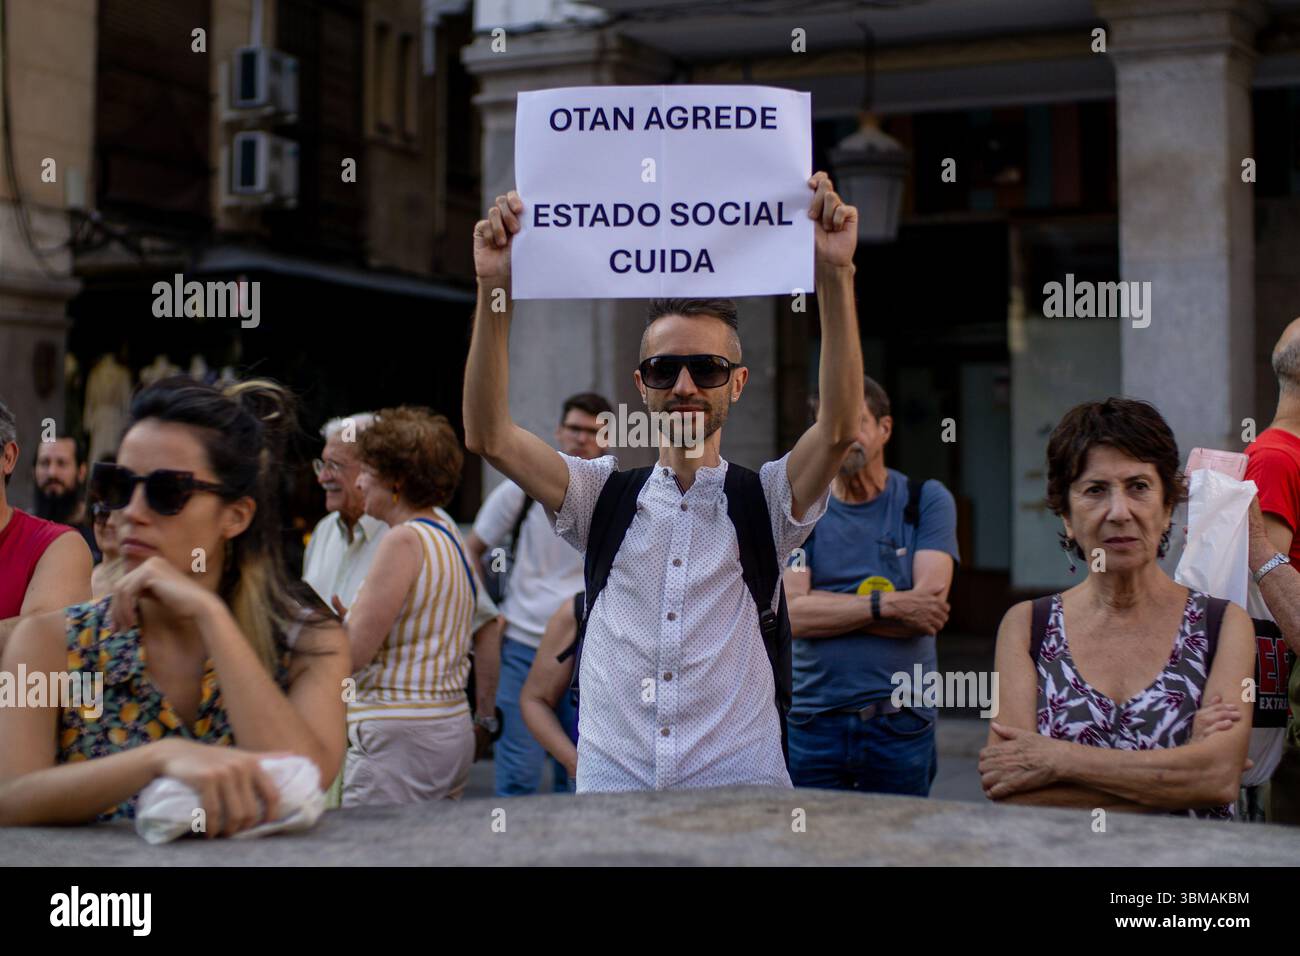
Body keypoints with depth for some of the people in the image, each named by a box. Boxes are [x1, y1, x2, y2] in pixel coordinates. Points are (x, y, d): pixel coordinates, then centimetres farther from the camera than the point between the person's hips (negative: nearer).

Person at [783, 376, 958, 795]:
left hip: (901, 725, 0)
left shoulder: (927, 501, 3)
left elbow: (931, 602, -11)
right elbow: (791, 614, -10)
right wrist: (888, 605, -16)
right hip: (813, 724, 1)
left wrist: (828, 607, -10)